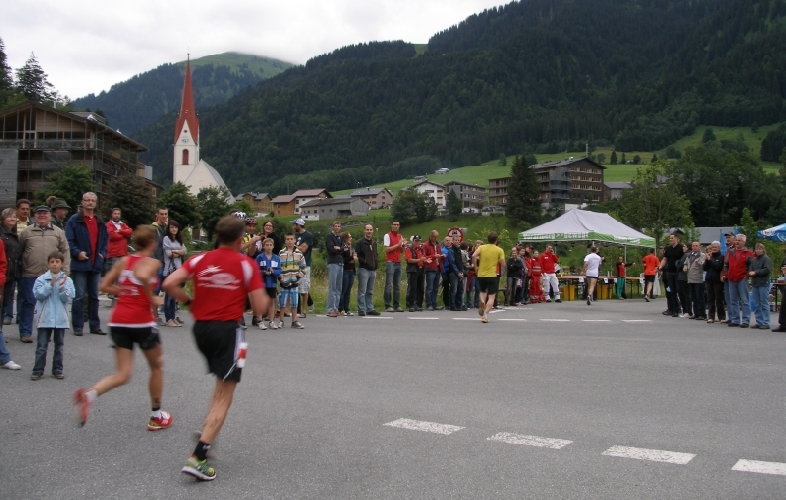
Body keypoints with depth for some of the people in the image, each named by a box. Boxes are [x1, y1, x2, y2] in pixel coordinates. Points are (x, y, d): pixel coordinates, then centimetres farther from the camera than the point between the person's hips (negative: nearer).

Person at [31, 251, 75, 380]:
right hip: (45, 318, -1)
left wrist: (62, 287, -21)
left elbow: (68, 297, -6)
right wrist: (50, 285, -18)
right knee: (42, 346, 1)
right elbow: (38, 294, -11)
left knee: (59, 345, 11)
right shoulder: (41, 279, -1)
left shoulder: (67, 280, 1)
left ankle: (57, 370, 19)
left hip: (60, 318, 1)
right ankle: (38, 370, 8)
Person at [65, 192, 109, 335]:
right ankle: (77, 326, 4)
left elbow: (105, 240, 20)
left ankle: (95, 326, 17)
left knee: (94, 296, 11)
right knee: (78, 296, -2)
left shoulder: (100, 222, 14)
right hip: (80, 264, -5)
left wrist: (103, 254, 6)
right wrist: (77, 253, -18)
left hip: (96, 264, 5)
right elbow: (69, 240, -7)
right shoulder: (74, 220, -2)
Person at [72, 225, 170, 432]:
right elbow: (142, 276, -27)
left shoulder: (123, 261, 12)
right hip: (141, 321, -5)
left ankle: (89, 394, -23)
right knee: (157, 366, 17)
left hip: (118, 321, 5)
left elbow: (104, 286, 10)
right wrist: (152, 298, -15)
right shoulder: (152, 262, -5)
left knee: (122, 374, 7)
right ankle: (156, 417, 25)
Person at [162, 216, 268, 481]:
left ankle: (207, 431, 20)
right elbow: (259, 308, -8)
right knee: (224, 397, -1)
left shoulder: (200, 259, 5)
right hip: (227, 330, -5)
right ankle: (197, 457, -10)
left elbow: (169, 284, -6)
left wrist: (190, 301, 9)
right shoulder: (246, 264, -5)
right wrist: (265, 297, 13)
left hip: (201, 327, 5)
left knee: (222, 383, 30)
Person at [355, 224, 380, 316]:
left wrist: (376, 265, 13)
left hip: (373, 270, 7)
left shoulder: (374, 243, 18)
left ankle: (370, 309, 16)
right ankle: (361, 310, -2)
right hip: (363, 269, -7)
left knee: (370, 292, 12)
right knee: (362, 291, -5)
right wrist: (364, 261, -20)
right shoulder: (360, 243, -4)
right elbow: (356, 256, -11)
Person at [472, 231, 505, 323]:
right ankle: (485, 314, -17)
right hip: (492, 275, -3)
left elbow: (473, 256, -14)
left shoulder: (481, 247, 3)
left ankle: (482, 302, -4)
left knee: (482, 291, 27)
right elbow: (503, 264, -6)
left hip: (481, 274, 3)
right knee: (491, 297, 1)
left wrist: (476, 267, -1)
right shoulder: (499, 250, -1)